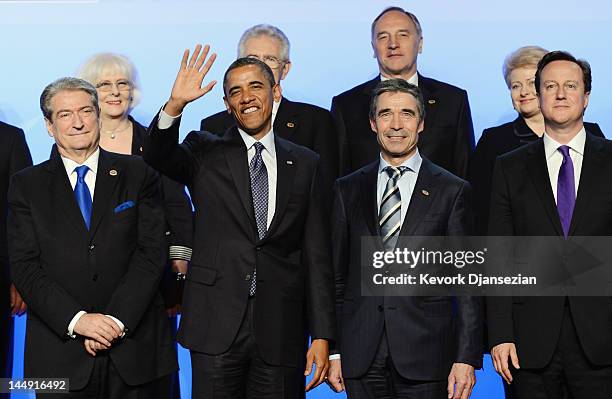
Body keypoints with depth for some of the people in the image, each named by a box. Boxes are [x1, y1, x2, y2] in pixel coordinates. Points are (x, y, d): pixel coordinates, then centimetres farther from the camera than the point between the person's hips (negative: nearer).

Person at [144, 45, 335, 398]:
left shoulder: (305, 163, 9)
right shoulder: (206, 153, 7)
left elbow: (317, 254, 7)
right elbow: (158, 157, -14)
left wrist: (322, 335, 2)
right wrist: (175, 105, -31)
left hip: (281, 330, 1)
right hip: (217, 327, -1)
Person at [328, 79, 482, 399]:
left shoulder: (452, 191, 2)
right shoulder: (348, 190, 10)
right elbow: (337, 276, 10)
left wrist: (466, 358, -7)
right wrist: (332, 351, 5)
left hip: (425, 357, -2)